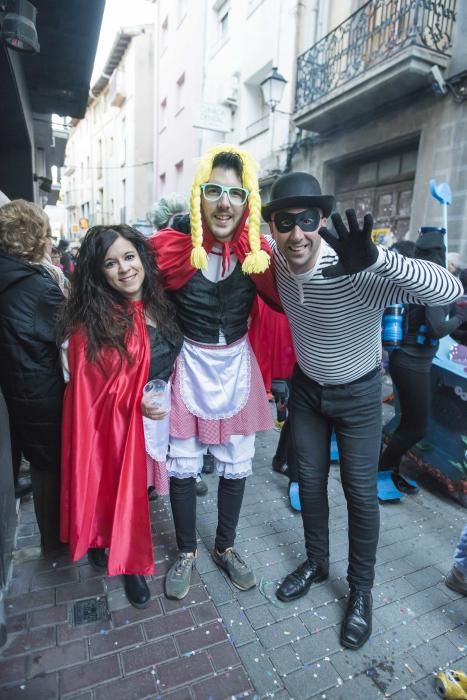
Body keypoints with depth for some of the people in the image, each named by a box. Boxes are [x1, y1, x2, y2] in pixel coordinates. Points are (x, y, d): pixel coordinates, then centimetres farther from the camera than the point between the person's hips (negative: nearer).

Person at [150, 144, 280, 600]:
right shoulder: (172, 249, -14)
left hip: (237, 369, 2)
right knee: (183, 467, 10)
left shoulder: (256, 253, -8)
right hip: (190, 369, -2)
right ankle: (186, 552, 37)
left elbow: (283, 300, 0)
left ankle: (225, 547, 40)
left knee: (236, 466, 14)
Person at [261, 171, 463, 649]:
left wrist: (376, 258, -55)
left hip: (357, 394, -4)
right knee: (309, 481, 16)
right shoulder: (278, 259, -14)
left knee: (361, 493, 9)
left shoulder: (360, 274, -32)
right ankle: (316, 563, 41)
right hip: (306, 386, 5)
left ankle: (361, 589, 34)